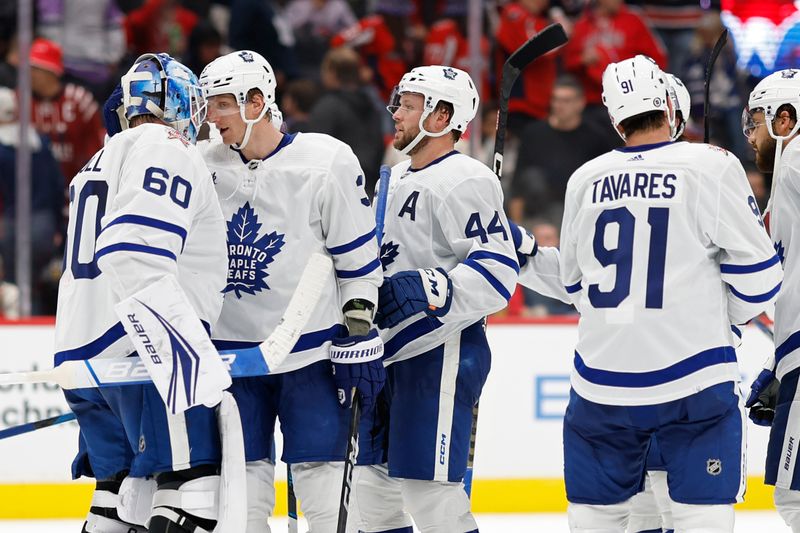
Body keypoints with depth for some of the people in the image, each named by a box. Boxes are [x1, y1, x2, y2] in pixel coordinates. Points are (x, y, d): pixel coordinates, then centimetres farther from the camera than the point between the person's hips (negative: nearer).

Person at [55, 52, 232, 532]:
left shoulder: (101, 163, 26)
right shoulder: (169, 148, -6)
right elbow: (137, 257, -21)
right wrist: (189, 355, -28)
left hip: (83, 350, 10)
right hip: (142, 350, -10)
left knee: (123, 487, 15)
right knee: (195, 480, -12)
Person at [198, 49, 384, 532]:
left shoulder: (327, 161, -9)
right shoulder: (207, 163, 3)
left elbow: (359, 260, -6)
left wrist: (360, 337, -8)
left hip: (312, 350, -4)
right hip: (231, 348, 4)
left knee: (321, 472, -4)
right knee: (242, 475, 4)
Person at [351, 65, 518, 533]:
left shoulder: (464, 180, -14)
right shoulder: (398, 179, 17)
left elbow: (497, 271, -23)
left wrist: (428, 291, -32)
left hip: (442, 354, -10)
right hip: (393, 354, 10)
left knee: (429, 491, -13)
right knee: (375, 486, 13)